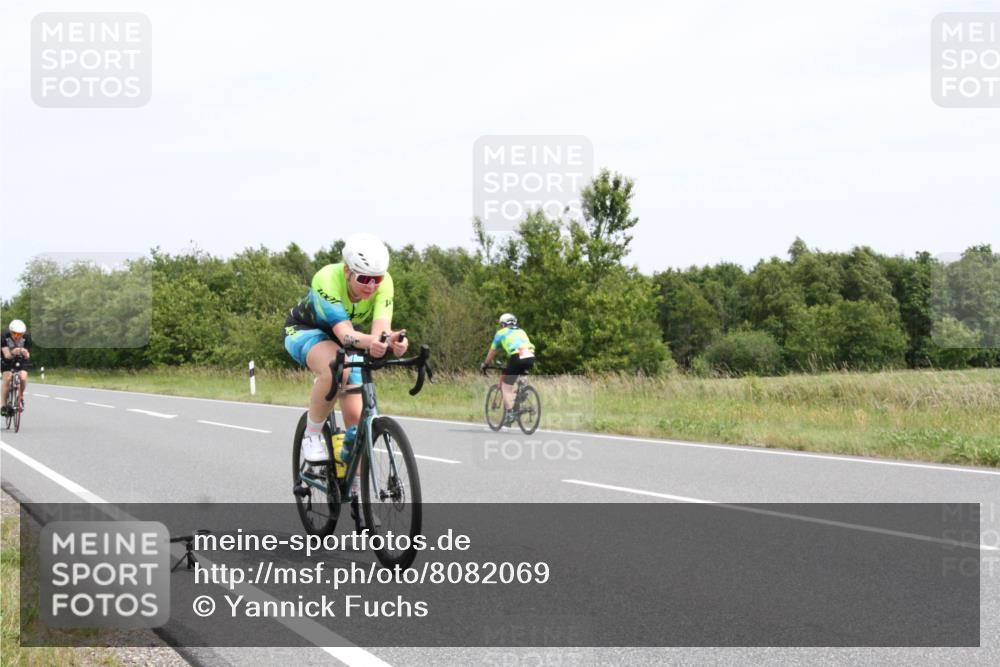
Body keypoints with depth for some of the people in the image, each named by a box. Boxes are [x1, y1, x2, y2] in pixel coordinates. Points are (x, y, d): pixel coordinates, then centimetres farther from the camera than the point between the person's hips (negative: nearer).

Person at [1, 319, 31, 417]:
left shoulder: (26, 338, -24)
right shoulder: (5, 337, -27)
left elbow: (27, 356, -24)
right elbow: (7, 355, -32)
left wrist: (25, 353, -47)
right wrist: (13, 353, -55)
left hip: (21, 361, 1)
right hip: (7, 361, -1)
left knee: (23, 378, -23)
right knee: (7, 379, -21)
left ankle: (21, 396, 6)